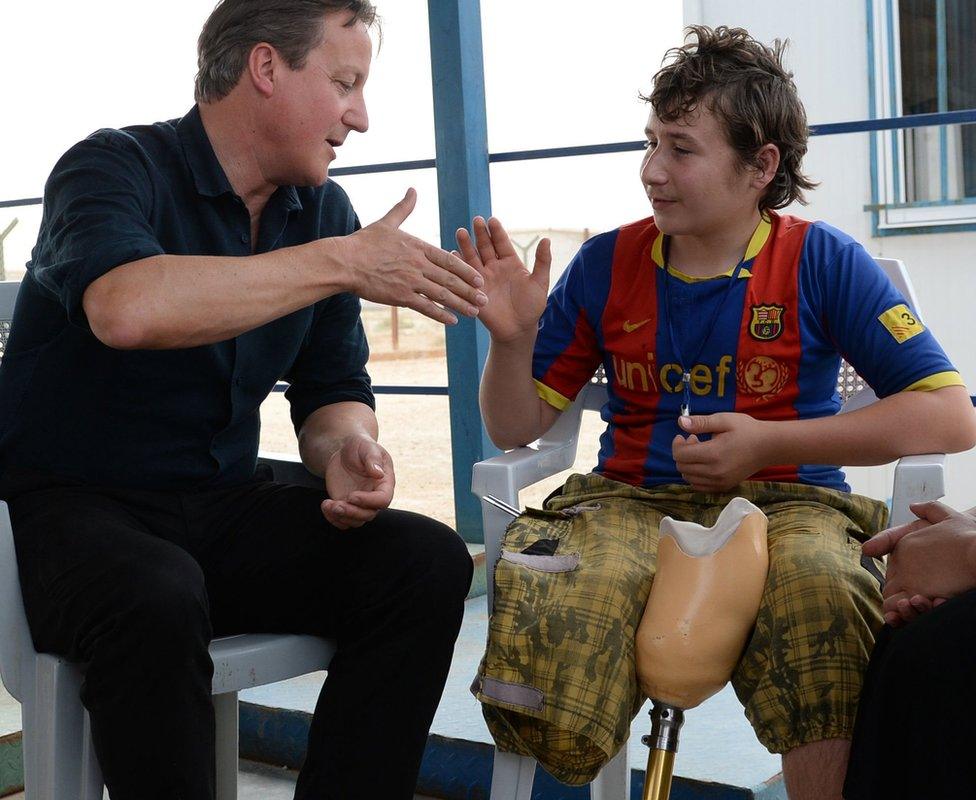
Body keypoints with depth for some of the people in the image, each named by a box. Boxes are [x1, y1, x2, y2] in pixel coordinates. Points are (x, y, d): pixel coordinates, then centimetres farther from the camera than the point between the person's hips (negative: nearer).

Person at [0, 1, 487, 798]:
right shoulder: (116, 167, -11)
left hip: (223, 509, 6)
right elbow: (127, 309, -34)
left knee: (427, 561, -16)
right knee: (157, 608, -37)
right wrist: (344, 263, -28)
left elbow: (332, 392, 13)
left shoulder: (323, 210, 8)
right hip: (75, 507, -6)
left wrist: (347, 451, -13)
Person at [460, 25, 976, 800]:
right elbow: (516, 427, 11)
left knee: (820, 585, -37)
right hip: (631, 502, 2)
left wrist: (767, 443, -13)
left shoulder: (823, 262, 0)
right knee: (554, 596, -33)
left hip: (784, 502, -1)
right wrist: (512, 337, -11)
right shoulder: (606, 265, 7)